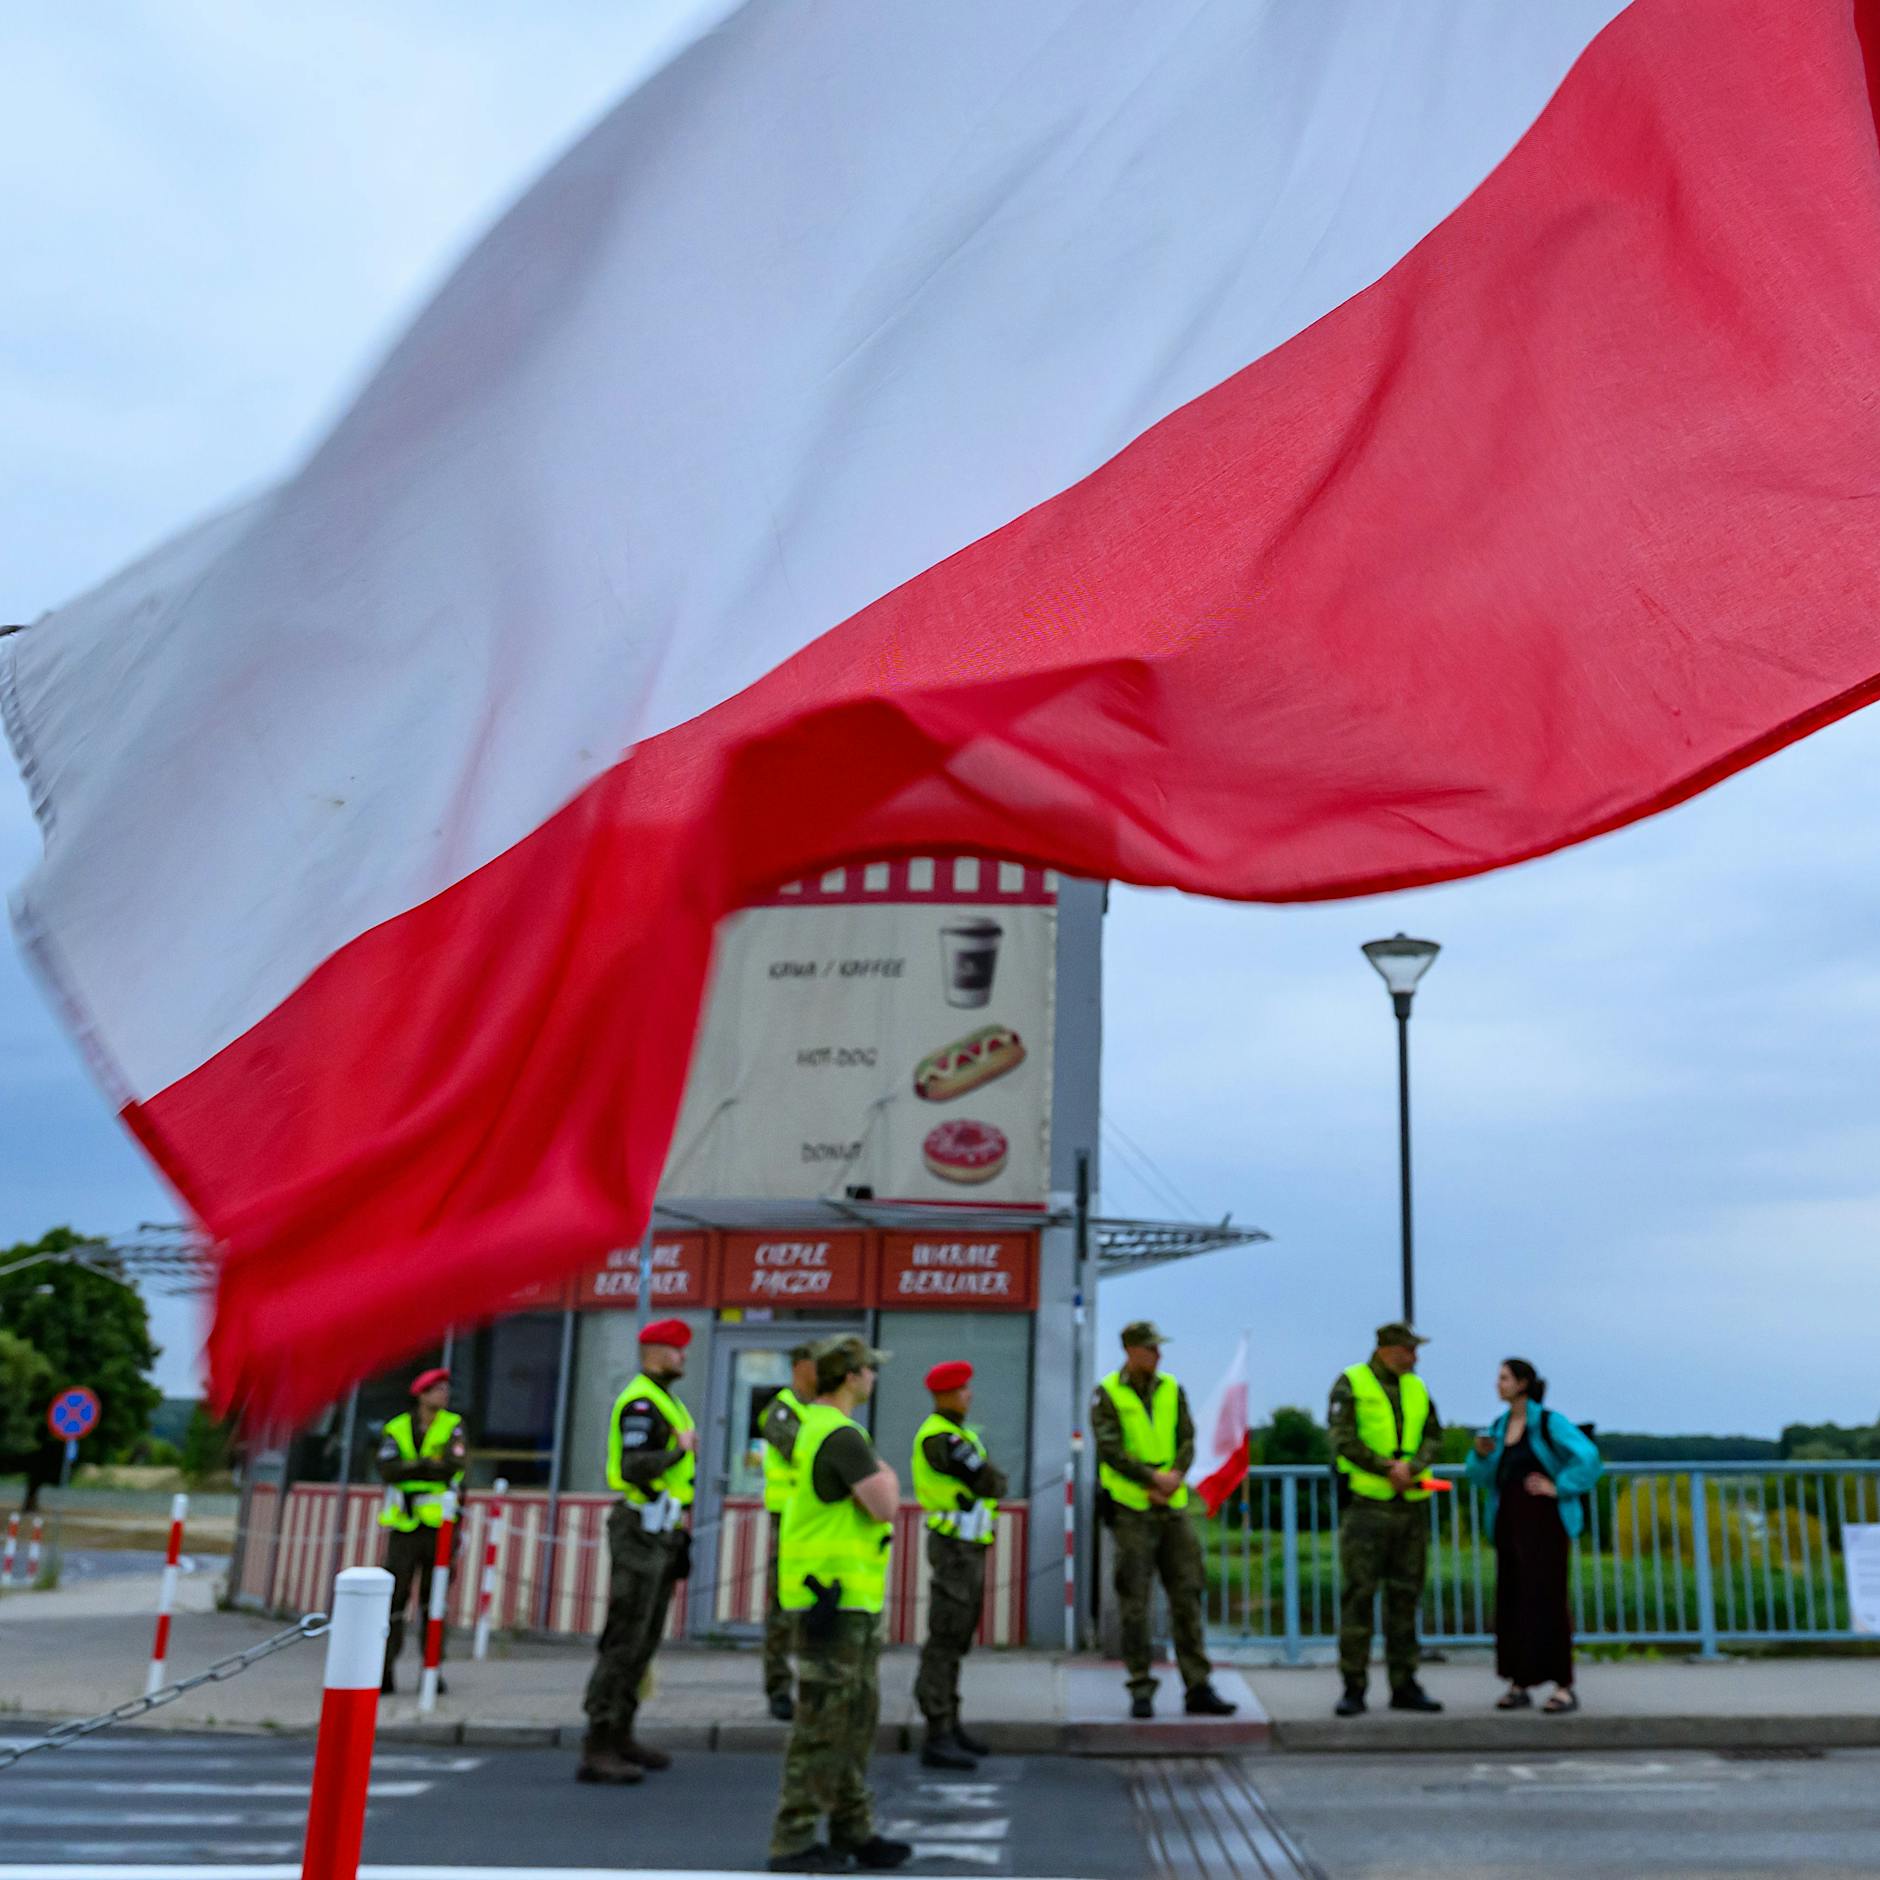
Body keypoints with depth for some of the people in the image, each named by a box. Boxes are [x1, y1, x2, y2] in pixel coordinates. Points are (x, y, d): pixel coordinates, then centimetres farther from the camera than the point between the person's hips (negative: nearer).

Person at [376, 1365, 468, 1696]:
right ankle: (383, 1668, 1)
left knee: (433, 1600, 4)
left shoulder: (454, 1427, 5)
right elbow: (387, 1470, -9)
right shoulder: (396, 1429, 6)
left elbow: (454, 1465, -11)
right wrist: (429, 1465, -16)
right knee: (394, 1597, -6)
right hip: (404, 1528, 0)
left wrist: (411, 1468, -11)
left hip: (439, 1527, 0)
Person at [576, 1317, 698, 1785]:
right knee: (623, 1642, -9)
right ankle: (597, 1751, -7)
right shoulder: (640, 1403, -14)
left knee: (645, 1642, 14)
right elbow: (634, 1467, -27)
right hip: (639, 1531, -10)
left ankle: (619, 1735, 23)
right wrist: (679, 1450, -16)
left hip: (660, 1534, 10)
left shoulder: (666, 1402, 19)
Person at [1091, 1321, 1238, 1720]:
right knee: (1135, 1603, 0)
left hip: (1172, 1507, 4)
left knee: (1187, 1597, 3)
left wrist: (1176, 1475, -16)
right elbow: (1109, 1449, -13)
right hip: (1130, 1509, -4)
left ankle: (1198, 1688, 7)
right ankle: (1141, 1691, 8)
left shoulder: (1172, 1390, 9)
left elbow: (1187, 1441, 3)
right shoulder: (1107, 1395, -4)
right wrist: (1153, 1478, -18)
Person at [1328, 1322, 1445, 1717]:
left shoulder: (1416, 1388, 15)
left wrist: (1410, 1466, -12)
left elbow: (1433, 1436, 7)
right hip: (1366, 1503, -5)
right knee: (1359, 1595, -4)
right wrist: (1388, 1469, -15)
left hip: (1411, 1505, 5)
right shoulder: (1351, 1384, -3)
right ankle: (1353, 1688, 2)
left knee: (1405, 1595, 9)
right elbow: (1344, 1439, -11)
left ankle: (1404, 1685, 17)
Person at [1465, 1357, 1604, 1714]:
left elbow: (1587, 1458, -21)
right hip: (1509, 1520, 6)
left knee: (1547, 1599, -10)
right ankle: (1518, 1685, 10)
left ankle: (1565, 1688, -4)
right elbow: (1483, 1478, 11)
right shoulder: (1499, 1425, 11)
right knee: (1512, 1600, 4)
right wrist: (1481, 1454, -8)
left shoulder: (1549, 1421, -9)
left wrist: (1558, 1488, -16)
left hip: (1544, 1519, -6)